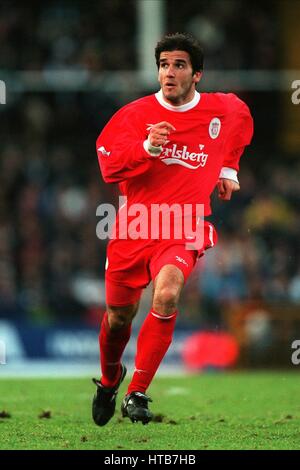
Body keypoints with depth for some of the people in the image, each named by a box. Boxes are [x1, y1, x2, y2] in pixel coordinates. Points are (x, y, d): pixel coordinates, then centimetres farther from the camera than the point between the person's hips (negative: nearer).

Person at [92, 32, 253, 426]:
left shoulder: (226, 110, 1)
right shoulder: (137, 113, -4)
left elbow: (241, 123, 26)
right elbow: (108, 164, -10)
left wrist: (228, 169, 23)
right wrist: (146, 148, -26)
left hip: (183, 230, -1)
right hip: (133, 227, 1)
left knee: (167, 294, -29)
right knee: (119, 315, 11)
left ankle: (137, 393, -21)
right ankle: (109, 379, 45)